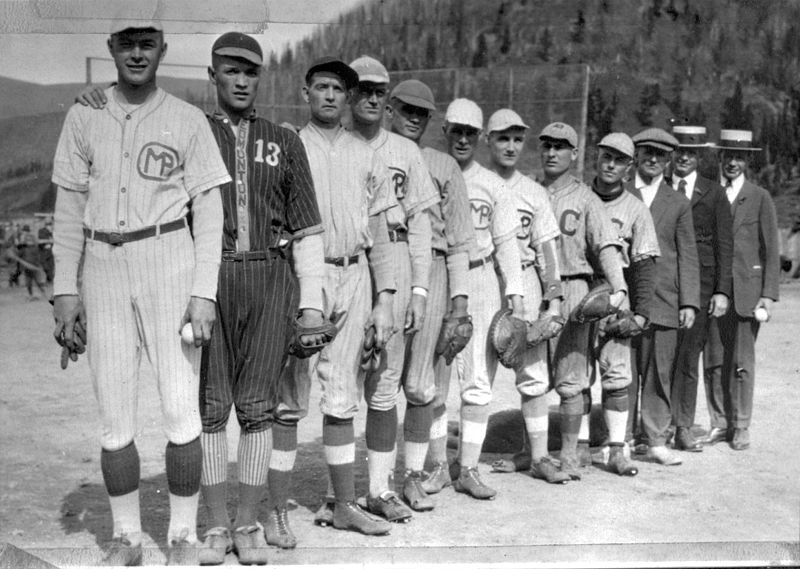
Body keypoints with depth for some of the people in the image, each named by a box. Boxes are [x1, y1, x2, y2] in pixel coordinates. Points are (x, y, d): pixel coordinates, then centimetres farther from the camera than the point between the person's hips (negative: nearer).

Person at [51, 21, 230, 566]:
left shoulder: (188, 121, 2)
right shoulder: (84, 117, 10)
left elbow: (209, 212, 0)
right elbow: (70, 207, 10)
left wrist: (203, 292, -9)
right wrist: (66, 288, 3)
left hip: (169, 260, -2)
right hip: (103, 267, 2)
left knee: (182, 412, -4)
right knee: (115, 418, 5)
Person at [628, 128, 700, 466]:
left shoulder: (678, 204, 12)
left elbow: (687, 257, 9)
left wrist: (689, 302, 0)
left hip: (663, 300, 1)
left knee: (659, 373, 2)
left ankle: (656, 442, 10)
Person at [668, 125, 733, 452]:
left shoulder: (714, 194, 9)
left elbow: (724, 246, 7)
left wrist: (723, 291, -1)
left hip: (700, 283, 1)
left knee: (689, 358, 3)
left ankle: (683, 429, 11)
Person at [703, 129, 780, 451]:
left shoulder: (760, 198, 3)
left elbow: (771, 252, 2)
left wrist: (768, 295, -6)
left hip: (746, 289, -2)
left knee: (742, 362, 1)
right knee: (713, 361, 4)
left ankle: (741, 427, 12)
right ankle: (719, 424, 15)